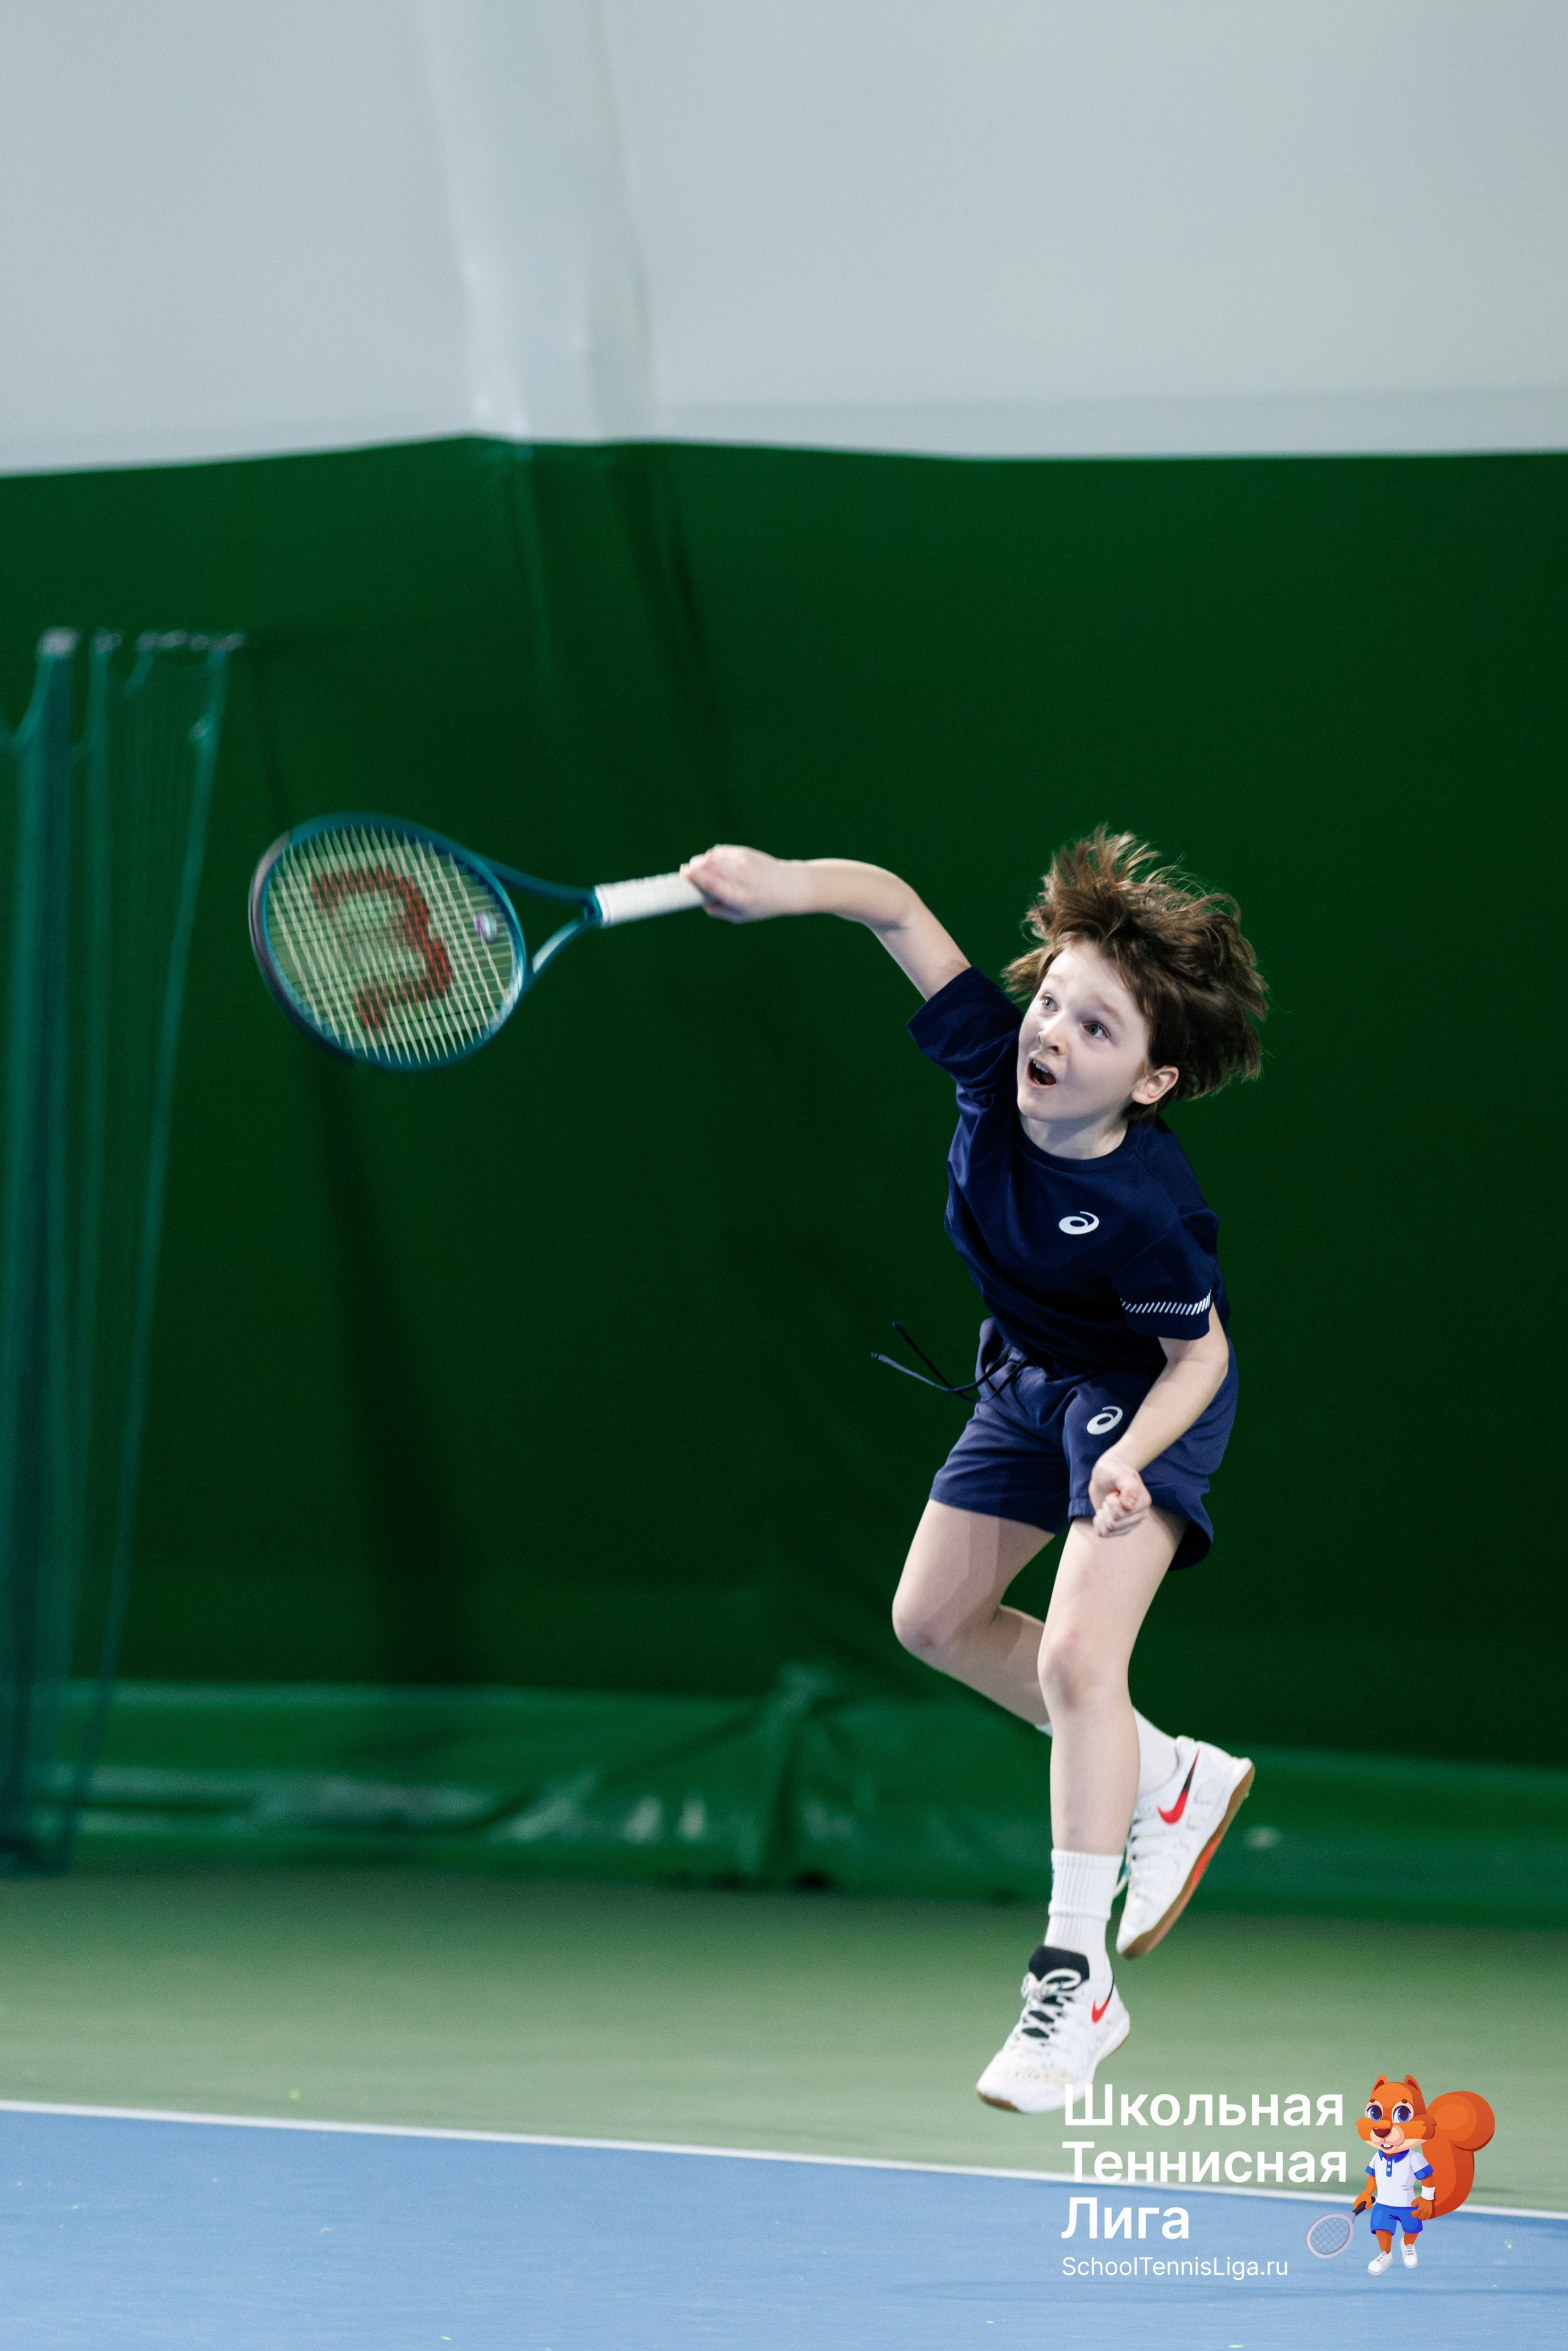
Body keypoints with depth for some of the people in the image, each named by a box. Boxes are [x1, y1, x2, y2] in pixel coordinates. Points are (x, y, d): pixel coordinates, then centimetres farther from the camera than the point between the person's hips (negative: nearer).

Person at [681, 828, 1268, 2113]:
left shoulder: (1148, 1210, -37)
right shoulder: (996, 1062, -26)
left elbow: (1201, 1352, -21)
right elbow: (898, 905, -23)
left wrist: (1132, 1463, -36)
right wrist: (786, 886, -41)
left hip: (1148, 1399, -8)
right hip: (1030, 1379, 8)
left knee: (1078, 1657, -21)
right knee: (936, 1619, 15)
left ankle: (1076, 1982, -13)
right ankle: (1165, 1782, 33)